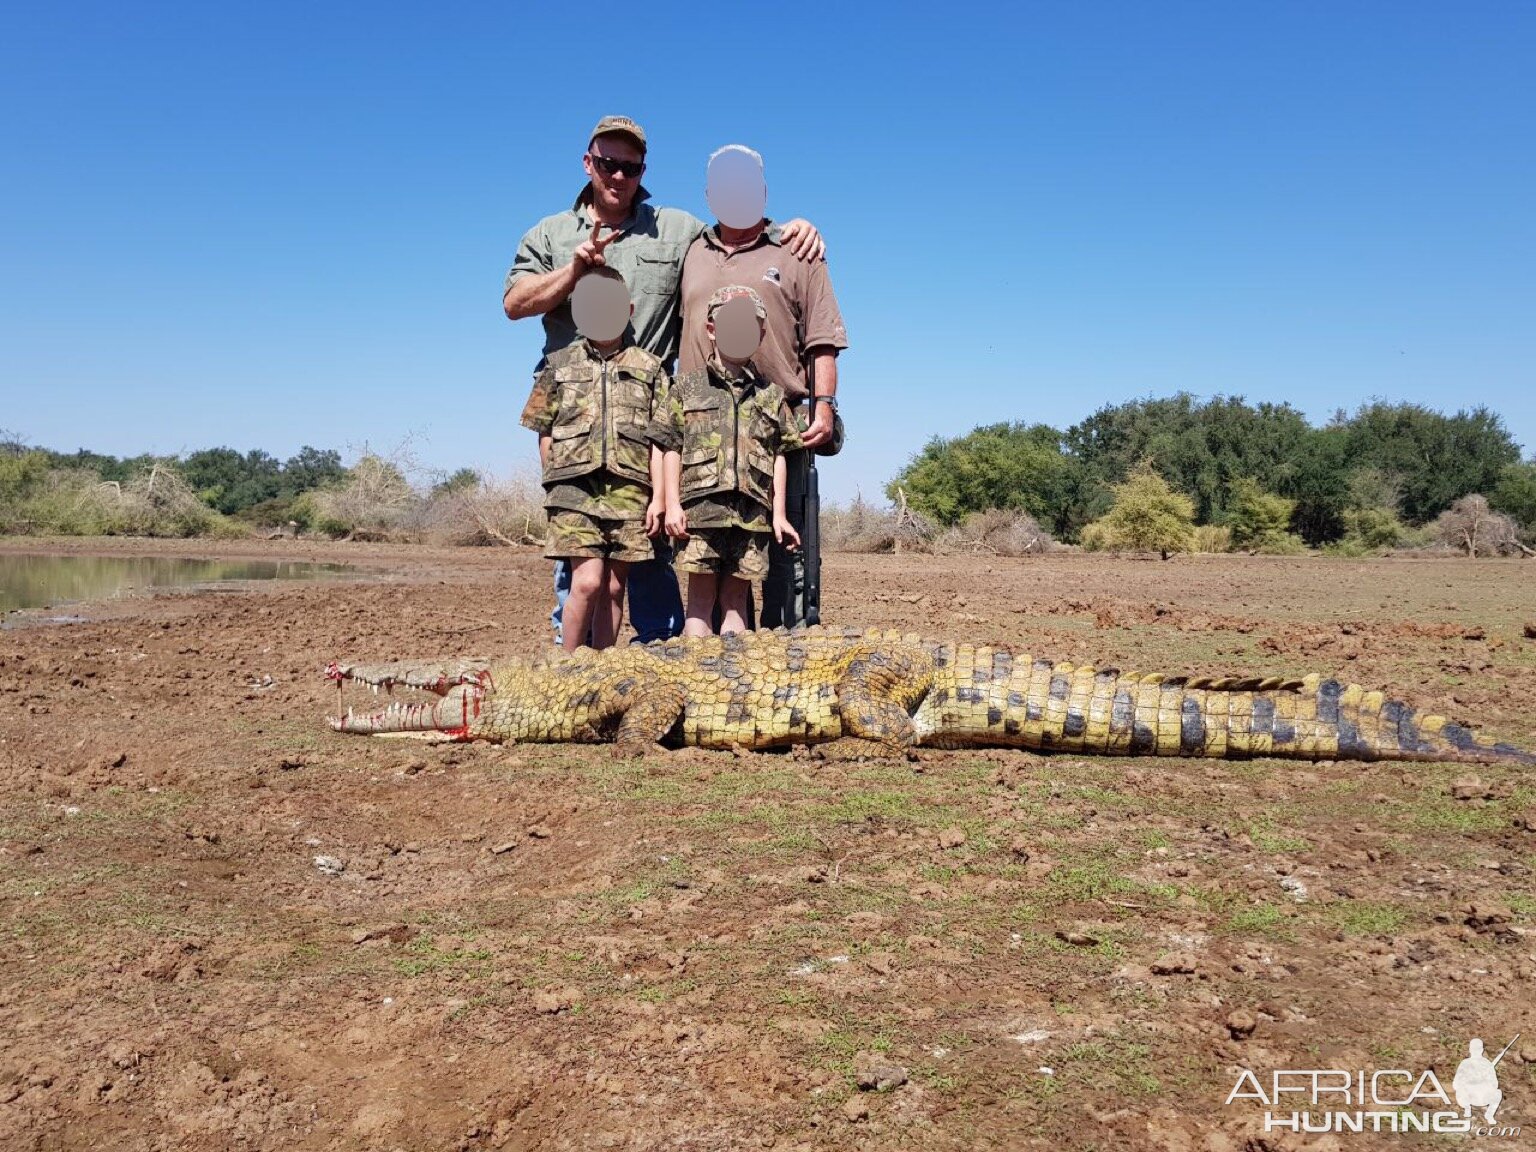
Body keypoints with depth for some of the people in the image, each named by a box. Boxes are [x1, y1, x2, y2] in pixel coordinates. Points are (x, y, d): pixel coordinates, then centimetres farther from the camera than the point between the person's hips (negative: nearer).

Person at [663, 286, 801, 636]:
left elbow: (778, 458, 13)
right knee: (701, 597, 1)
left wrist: (779, 513, 7)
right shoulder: (688, 386, 9)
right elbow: (673, 448, 5)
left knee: (736, 599, 6)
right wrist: (672, 503, -4)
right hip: (701, 505, -2)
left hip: (752, 511, 2)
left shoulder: (771, 395, 14)